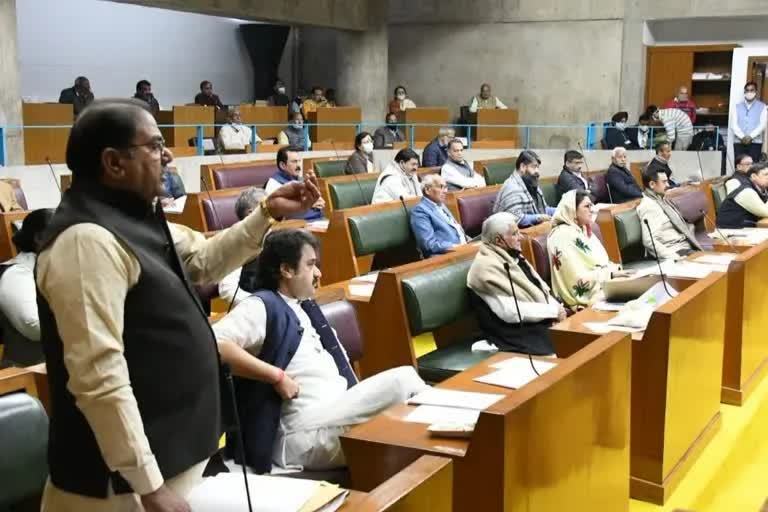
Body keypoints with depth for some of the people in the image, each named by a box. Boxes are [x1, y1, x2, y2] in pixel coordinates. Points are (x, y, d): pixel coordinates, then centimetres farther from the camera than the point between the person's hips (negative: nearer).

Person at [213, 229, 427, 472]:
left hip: (338, 415, 9)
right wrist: (277, 377, -22)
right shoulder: (262, 306, -8)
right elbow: (215, 344, -25)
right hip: (304, 434, -9)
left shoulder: (304, 308, 19)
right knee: (403, 379, -17)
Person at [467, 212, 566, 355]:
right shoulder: (486, 267, -16)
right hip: (518, 334, -9)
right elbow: (509, 311, -22)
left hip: (541, 320, 9)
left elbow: (539, 289, 14)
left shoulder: (512, 255, 13)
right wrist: (553, 311, -17)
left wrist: (558, 308, -6)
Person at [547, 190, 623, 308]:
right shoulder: (563, 236, -15)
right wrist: (611, 274, -14)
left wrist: (616, 269, 0)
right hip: (586, 298, -9)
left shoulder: (583, 230, 14)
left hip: (602, 287, 9)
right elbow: (578, 278, -19)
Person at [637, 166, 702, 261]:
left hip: (686, 246, 9)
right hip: (675, 252, -9)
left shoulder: (662, 199, 16)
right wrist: (675, 257, -29)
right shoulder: (648, 206, -13)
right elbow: (649, 241, -24)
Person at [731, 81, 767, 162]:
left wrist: (751, 136, -14)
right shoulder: (737, 106, 14)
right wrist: (742, 137, -12)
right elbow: (734, 124, 4)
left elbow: (762, 124, -1)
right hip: (739, 142, 1)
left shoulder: (762, 107, 10)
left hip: (755, 142, -1)